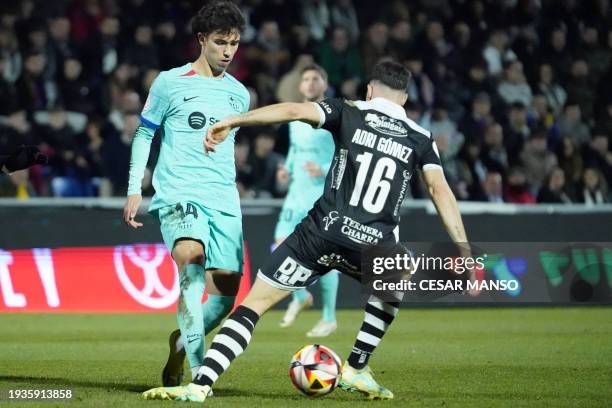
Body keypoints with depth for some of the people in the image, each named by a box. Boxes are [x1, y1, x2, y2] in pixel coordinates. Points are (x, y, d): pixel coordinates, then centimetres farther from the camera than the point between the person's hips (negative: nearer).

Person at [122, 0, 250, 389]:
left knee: (225, 292, -3)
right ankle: (198, 368, -35)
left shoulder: (239, 93, 15)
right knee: (192, 262, -32)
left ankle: (180, 345, 26)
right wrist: (135, 190, 2)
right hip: (178, 193, -5)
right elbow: (144, 134, 9)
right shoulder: (170, 83, 2)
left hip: (224, 200, 5)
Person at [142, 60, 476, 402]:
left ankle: (201, 384, -9)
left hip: (323, 232, -2)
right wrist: (464, 251, 3)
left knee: (255, 302, 4)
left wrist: (230, 122, -9)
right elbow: (440, 189, 3)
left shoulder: (349, 113, 9)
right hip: (375, 244, 2)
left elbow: (294, 110, -6)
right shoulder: (421, 139, 13)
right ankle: (356, 370, 33)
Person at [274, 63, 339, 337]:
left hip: (325, 195, -5)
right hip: (297, 192, 5)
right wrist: (288, 169, 6)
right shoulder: (295, 118, 11)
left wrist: (325, 171, -24)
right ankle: (300, 296, 20)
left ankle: (329, 319, 10)